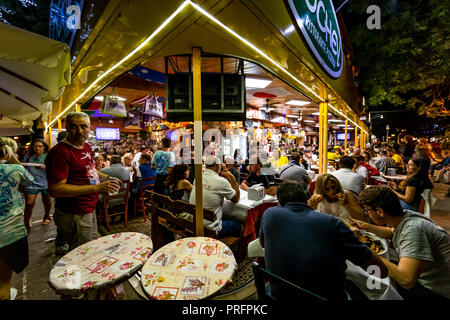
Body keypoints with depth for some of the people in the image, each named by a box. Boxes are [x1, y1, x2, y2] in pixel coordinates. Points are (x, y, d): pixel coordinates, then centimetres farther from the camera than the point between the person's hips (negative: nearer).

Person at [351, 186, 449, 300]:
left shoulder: (413, 229, -33)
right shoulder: (404, 215, -7)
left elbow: (406, 280, -39)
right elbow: (391, 232, 18)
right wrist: (366, 226, 5)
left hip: (437, 292, -8)